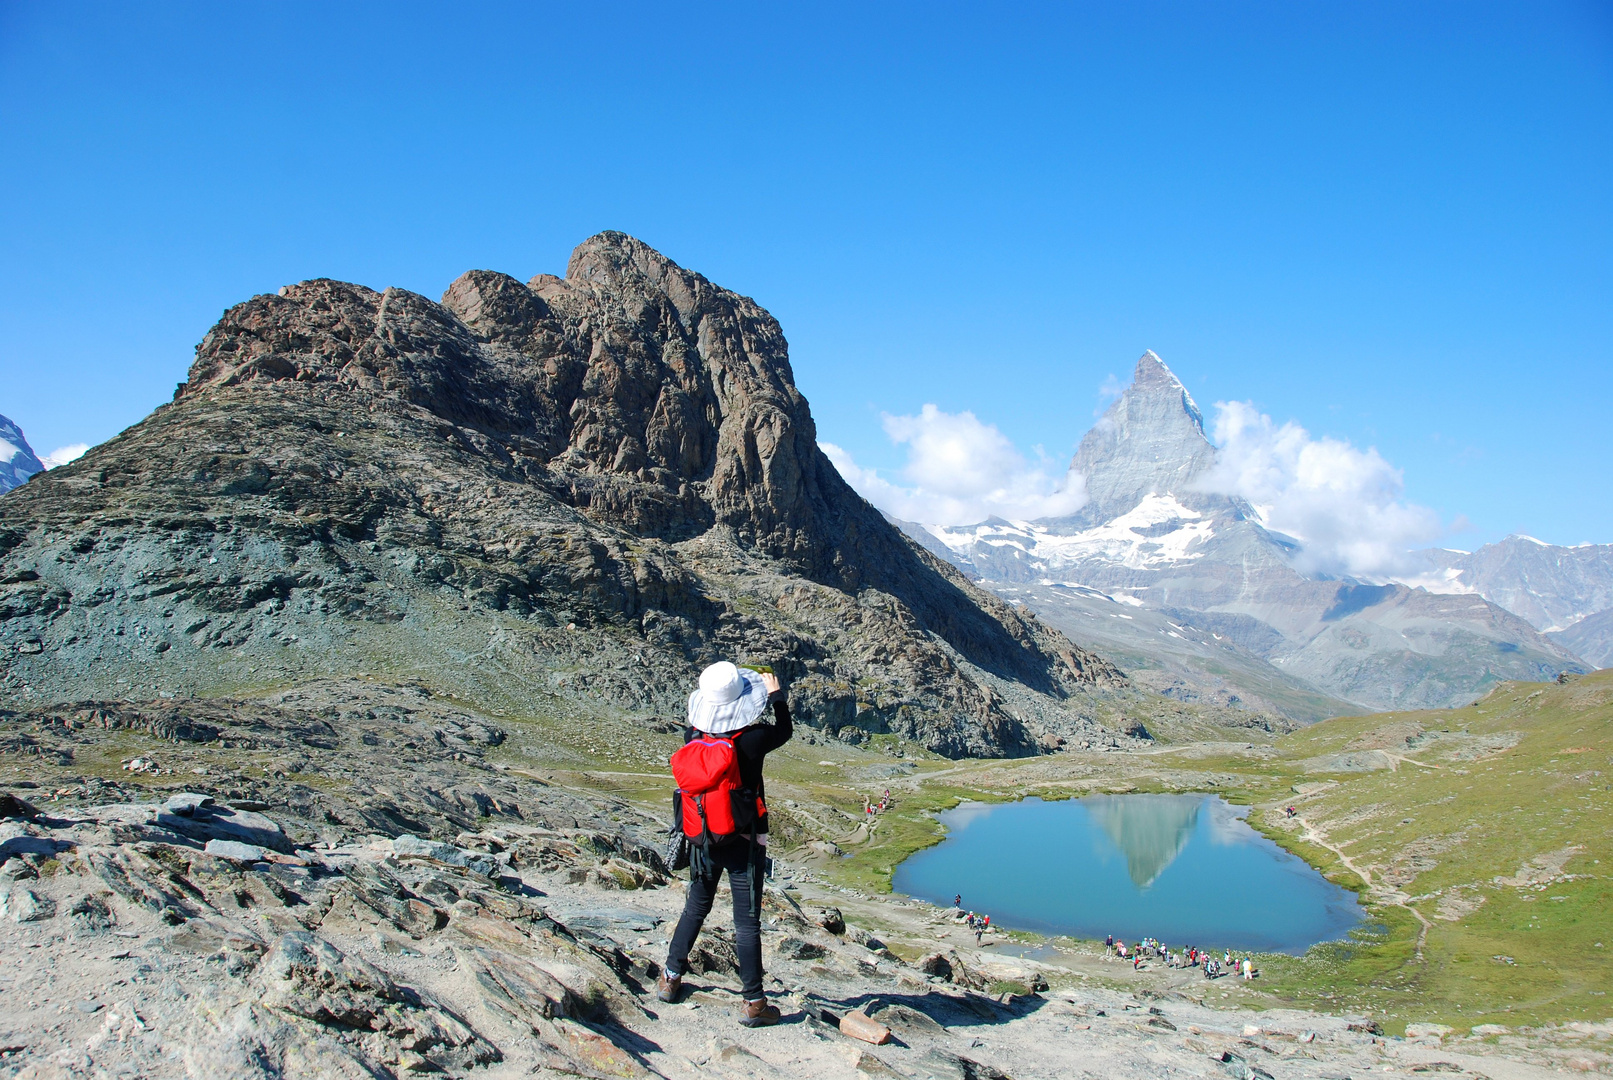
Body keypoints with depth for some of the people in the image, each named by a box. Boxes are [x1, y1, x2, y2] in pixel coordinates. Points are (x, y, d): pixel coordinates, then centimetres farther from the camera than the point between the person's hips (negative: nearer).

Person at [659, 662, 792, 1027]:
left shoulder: (693, 738, -9)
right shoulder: (752, 740, -19)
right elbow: (785, 731, 3)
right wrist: (776, 695, 14)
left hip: (703, 841, 4)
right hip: (745, 843, -4)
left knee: (695, 908, 23)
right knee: (747, 922, 2)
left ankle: (671, 978, 32)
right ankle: (753, 1003, 8)